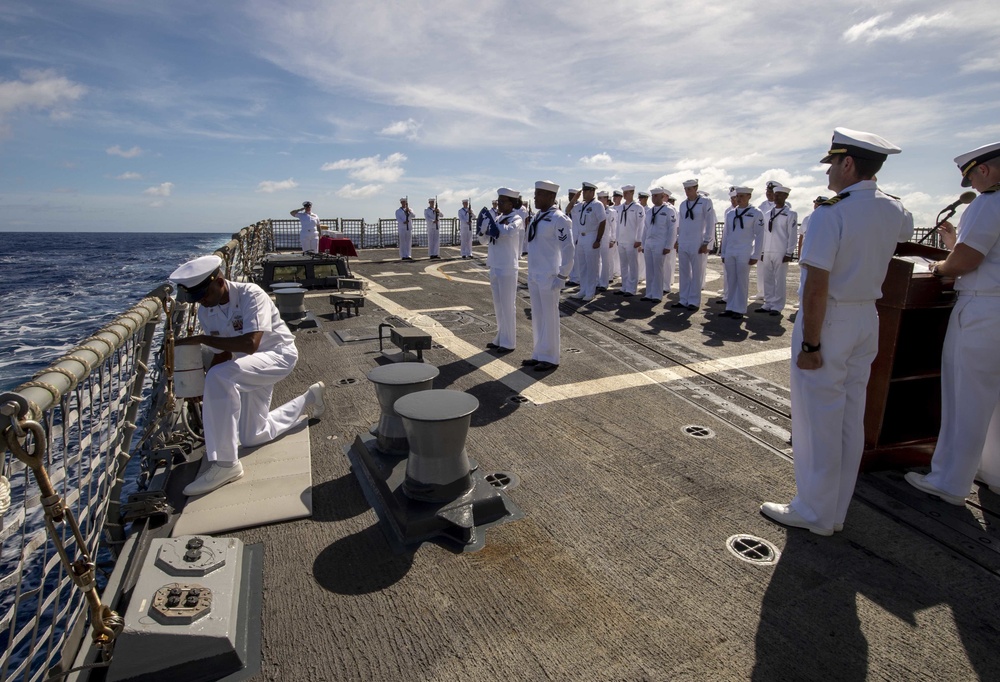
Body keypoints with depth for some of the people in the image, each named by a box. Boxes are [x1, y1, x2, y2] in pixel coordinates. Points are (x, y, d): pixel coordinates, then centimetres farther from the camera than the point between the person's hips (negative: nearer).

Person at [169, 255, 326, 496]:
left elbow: (250, 344, -37)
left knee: (219, 377, -36)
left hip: (279, 354, -8)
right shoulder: (205, 312, -5)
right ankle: (308, 400, 33)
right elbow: (222, 354, 4)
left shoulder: (251, 295, -25)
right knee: (252, 437, 12)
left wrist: (200, 338, -32)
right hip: (251, 365, 8)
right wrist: (204, 394, -3)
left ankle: (225, 464, -27)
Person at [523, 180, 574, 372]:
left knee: (549, 317, 1)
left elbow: (568, 250, -15)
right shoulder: (538, 216, 12)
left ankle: (550, 358, 12)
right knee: (537, 316, 14)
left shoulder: (559, 219, -13)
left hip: (549, 276, -8)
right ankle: (539, 355, 25)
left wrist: (562, 276, -16)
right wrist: (530, 273, 16)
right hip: (534, 275, 8)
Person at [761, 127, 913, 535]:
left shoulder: (831, 214, -18)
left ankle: (815, 514, 17)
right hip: (868, 320, 8)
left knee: (818, 421, 3)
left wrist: (810, 344, -20)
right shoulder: (893, 211, 6)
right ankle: (836, 512, 30)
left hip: (828, 321, -8)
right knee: (851, 419, 15)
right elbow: (905, 232, 32)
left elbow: (817, 287, -24)